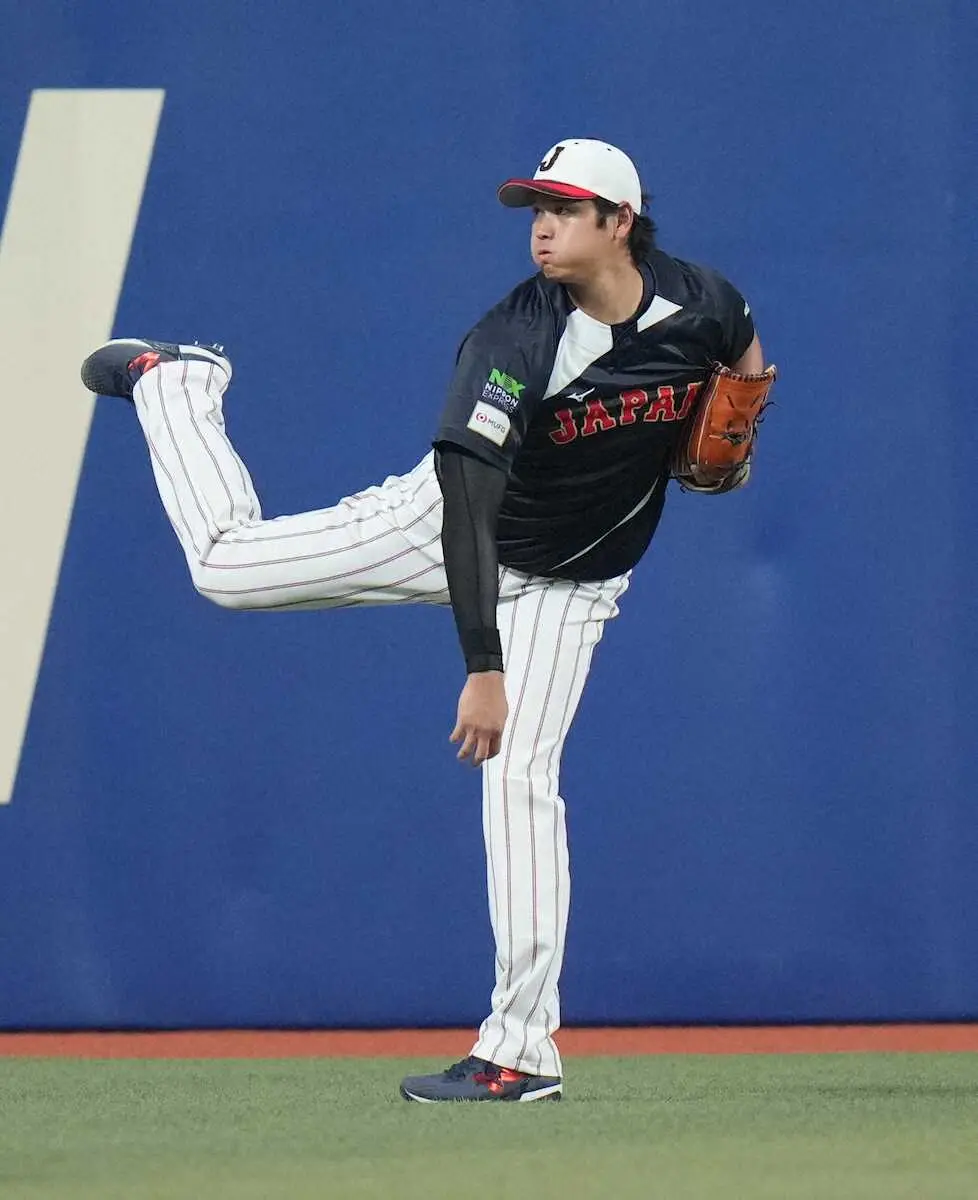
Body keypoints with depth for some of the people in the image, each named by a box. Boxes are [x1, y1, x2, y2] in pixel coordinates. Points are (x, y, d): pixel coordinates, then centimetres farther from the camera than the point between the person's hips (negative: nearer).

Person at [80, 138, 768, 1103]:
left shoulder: (699, 302, -17)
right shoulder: (511, 341, -29)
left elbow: (744, 349, 13)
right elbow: (468, 504, -36)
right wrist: (482, 667, -42)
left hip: (566, 586, 1)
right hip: (446, 529, -1)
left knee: (520, 776, -14)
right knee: (226, 563, 0)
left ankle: (522, 1050, -12)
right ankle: (172, 382, 30)